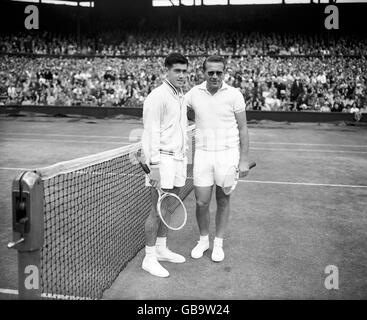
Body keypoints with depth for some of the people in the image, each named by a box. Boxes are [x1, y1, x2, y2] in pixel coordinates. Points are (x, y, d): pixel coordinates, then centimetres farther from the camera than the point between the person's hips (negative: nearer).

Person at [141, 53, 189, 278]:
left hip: (179, 159, 8)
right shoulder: (157, 97, -11)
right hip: (163, 160, -8)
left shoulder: (181, 97, 15)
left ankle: (162, 249, 29)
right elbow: (151, 134, -15)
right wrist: (154, 167, -20)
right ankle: (149, 258, 10)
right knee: (158, 211, -3)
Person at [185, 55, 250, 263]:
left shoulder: (234, 95, -5)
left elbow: (243, 129, -2)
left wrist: (244, 159, -5)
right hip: (203, 154, 2)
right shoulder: (194, 93, 1)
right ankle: (203, 240, 27)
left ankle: (219, 243, 26)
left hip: (228, 154, -1)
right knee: (201, 202, 2)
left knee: (223, 201, 8)